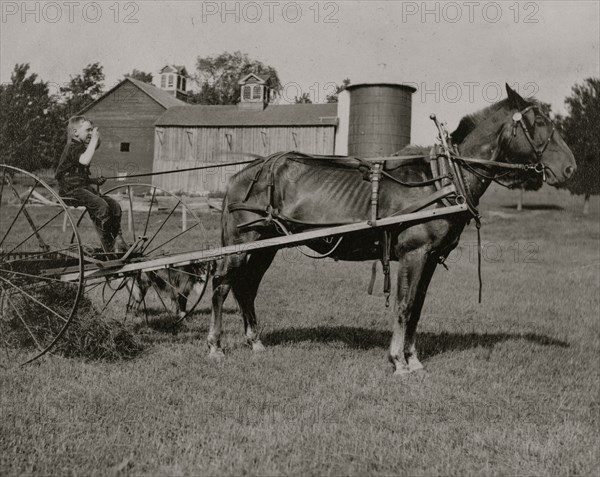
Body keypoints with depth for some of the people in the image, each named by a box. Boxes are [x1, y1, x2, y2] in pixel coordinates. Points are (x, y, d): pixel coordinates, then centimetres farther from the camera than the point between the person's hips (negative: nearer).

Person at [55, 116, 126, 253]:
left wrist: (94, 180, 14)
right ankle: (108, 247, -21)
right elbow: (85, 160, -33)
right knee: (101, 206, -27)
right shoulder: (72, 147, -10)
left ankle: (117, 239, 2)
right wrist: (94, 140, -25)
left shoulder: (81, 148, 22)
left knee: (114, 205, -3)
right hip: (71, 189, -10)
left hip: (83, 187, 10)